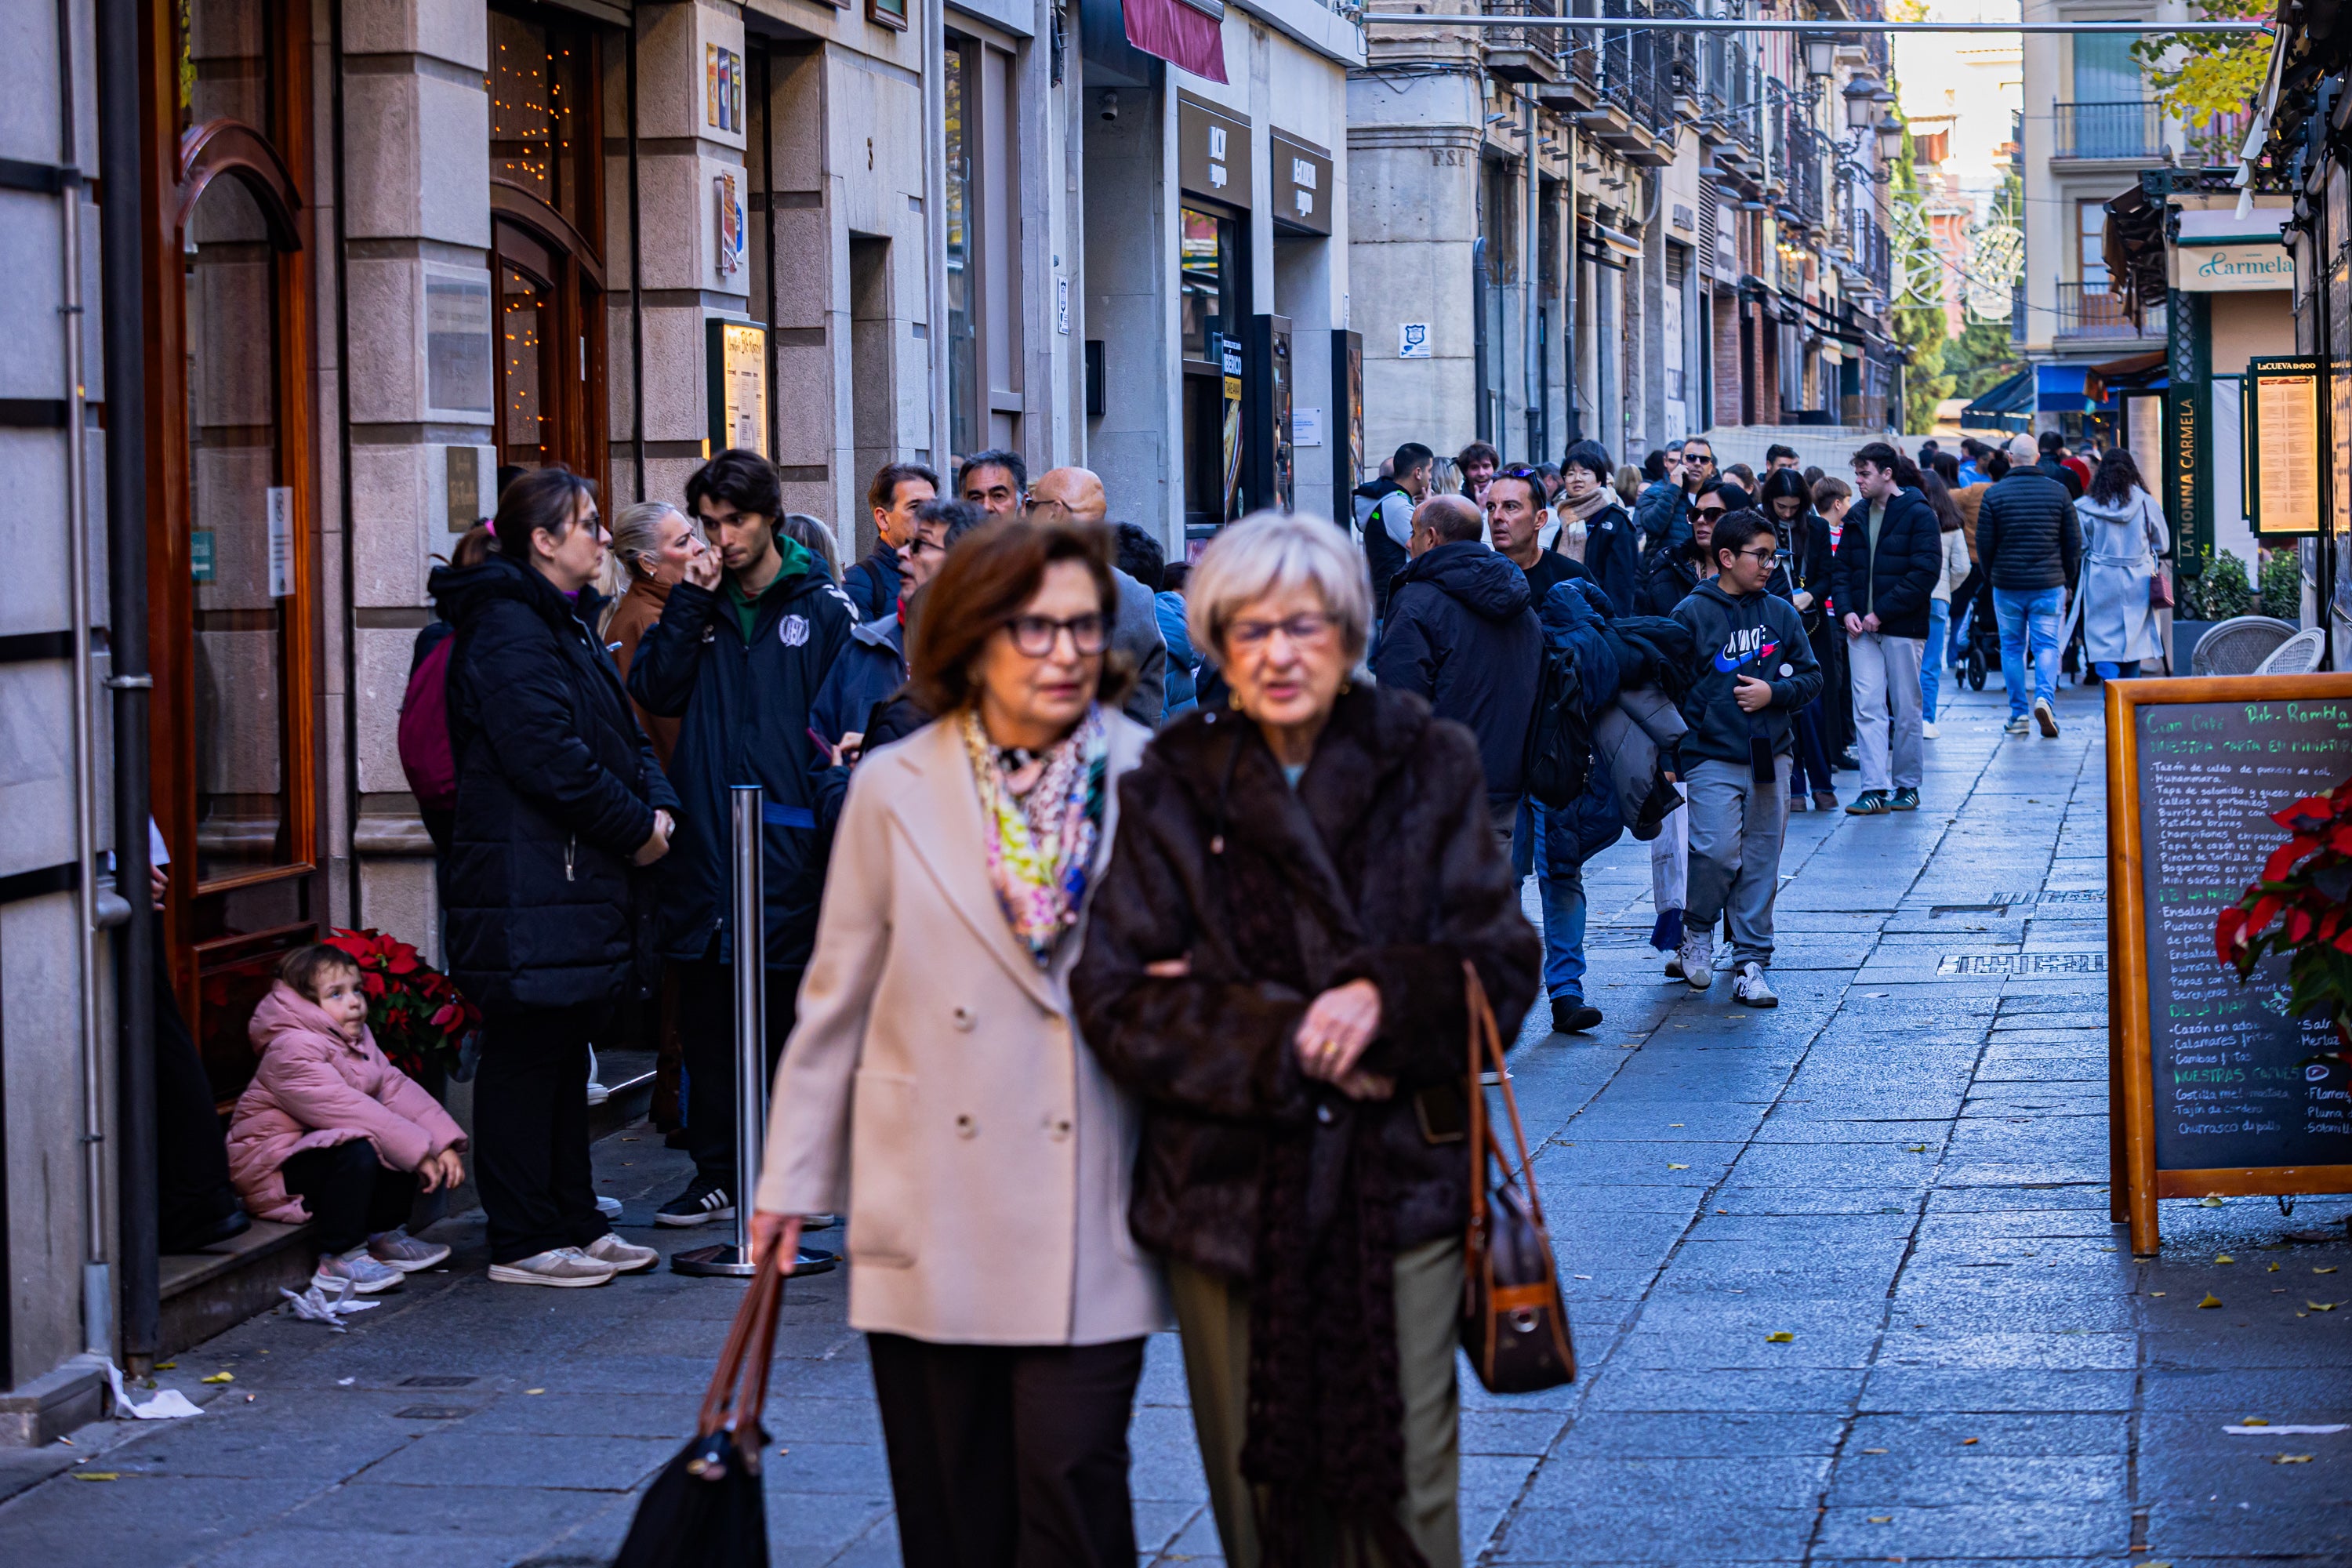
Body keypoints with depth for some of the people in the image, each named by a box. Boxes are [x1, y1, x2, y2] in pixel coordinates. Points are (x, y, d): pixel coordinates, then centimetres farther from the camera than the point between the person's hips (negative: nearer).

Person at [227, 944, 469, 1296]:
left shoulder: (358, 1040, 8)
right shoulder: (292, 1052, -24)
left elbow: (397, 1088, 1)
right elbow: (348, 1110, -30)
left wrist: (444, 1144, -12)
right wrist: (419, 1152, -30)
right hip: (273, 1169, -10)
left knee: (407, 1145, -1)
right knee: (358, 1152, -33)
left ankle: (386, 1235, 8)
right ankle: (338, 1260, -24)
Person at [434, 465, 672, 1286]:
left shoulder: (570, 625, 19)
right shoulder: (507, 631, -14)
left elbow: (620, 732, 21)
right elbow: (550, 758, -21)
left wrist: (658, 802, 2)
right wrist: (635, 827, -13)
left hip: (580, 877, 10)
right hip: (528, 886, -10)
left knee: (566, 1052, 14)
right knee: (526, 1055, -5)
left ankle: (573, 1223, 21)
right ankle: (522, 1241, 0)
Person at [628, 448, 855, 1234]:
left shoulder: (820, 607, 1)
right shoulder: (701, 603, 11)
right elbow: (656, 691, -1)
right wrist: (688, 606, -9)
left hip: (787, 844, -3)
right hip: (706, 846, 4)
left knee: (794, 1021, 3)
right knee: (706, 1023, 8)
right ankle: (716, 1173, 16)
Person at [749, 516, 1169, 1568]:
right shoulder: (895, 789, 3)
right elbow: (837, 997, 9)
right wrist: (793, 1177, 10)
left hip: (1085, 1220, -1)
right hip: (933, 1210, 1)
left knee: (1071, 1482, -7)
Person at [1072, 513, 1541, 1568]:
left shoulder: (1429, 769, 4)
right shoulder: (1171, 791, 3)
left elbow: (1502, 972, 2)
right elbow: (1115, 1000, -3)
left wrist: (1389, 998, -17)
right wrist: (1285, 1044, -13)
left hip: (1400, 1196, 0)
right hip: (1230, 1196, 1)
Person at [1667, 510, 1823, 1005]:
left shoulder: (1781, 614, 10)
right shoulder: (1692, 614, -2)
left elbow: (1811, 677, 12)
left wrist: (1773, 693, -7)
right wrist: (1670, 752, -6)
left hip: (1771, 759, 4)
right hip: (1712, 759, -4)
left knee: (1761, 862, 4)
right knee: (1718, 852, -15)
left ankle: (1750, 963, 12)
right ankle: (1697, 928, 13)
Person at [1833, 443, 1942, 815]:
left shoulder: (1919, 515, -6)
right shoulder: (1858, 517, 11)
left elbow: (1925, 572, -13)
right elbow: (1840, 568, 15)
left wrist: (1882, 612, -15)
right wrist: (1846, 610, -4)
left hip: (1902, 628, -5)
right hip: (1861, 628, 5)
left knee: (1906, 710, 4)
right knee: (1867, 707, -4)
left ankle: (1906, 785, 15)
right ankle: (1875, 788, -7)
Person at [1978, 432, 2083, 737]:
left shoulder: (1995, 494, -5)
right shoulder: (2058, 492, -1)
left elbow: (1984, 543, -1)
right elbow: (2074, 541, 3)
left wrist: (1991, 576, 14)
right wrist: (2066, 578, 14)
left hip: (2007, 585, 0)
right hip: (2049, 585, 0)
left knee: (2012, 647, 10)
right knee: (2047, 644, 5)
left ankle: (2018, 714, 10)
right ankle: (2045, 697, -18)